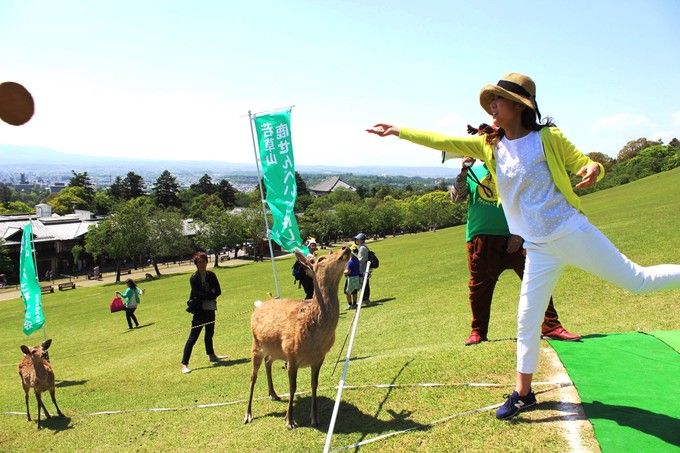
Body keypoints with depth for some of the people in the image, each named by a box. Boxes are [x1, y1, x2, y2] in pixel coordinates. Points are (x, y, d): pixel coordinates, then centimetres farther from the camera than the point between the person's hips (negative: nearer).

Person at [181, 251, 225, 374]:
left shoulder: (211, 275, 3)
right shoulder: (193, 278, -12)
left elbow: (218, 291, -2)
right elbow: (198, 294, -19)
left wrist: (206, 296, -15)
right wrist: (211, 294, -11)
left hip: (210, 309, 6)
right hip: (200, 310, -6)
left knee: (209, 334, 23)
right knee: (193, 337, -7)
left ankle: (211, 355, 41)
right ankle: (184, 364, -6)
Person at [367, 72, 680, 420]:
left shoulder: (548, 137, -8)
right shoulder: (489, 146, 4)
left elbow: (583, 166, -1)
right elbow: (440, 141, 7)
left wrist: (593, 169, -24)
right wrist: (398, 131, 8)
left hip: (572, 232, -4)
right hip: (539, 249, 4)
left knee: (638, 280, -2)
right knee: (527, 320, 8)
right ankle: (523, 393, 23)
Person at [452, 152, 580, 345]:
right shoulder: (473, 171, 10)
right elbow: (456, 197, 0)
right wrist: (464, 171, -12)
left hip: (514, 237, -1)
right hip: (481, 238, 1)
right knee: (479, 286, 7)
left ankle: (551, 327, 2)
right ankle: (478, 332, 21)